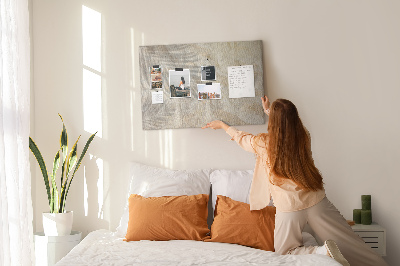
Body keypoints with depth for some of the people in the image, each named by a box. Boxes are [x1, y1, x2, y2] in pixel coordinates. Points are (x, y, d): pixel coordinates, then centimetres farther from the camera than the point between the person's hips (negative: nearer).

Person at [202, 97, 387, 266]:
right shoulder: (304, 137, 0)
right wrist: (269, 112, 38)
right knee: (351, 246, 10)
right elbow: (287, 127, 25)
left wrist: (222, 125, 32)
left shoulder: (263, 143, -9)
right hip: (316, 201, 3)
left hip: (289, 209, -3)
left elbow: (240, 137, 13)